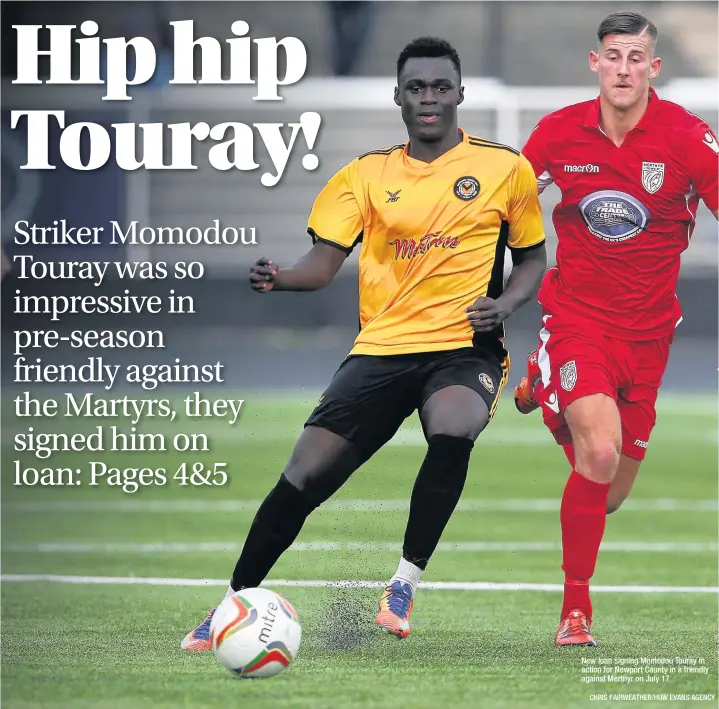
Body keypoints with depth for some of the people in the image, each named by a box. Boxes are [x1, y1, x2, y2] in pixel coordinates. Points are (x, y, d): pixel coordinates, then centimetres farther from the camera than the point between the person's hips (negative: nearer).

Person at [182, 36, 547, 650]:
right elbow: (324, 261, 1)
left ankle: (407, 581, -17)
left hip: (464, 347, -2)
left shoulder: (506, 168, 4)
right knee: (305, 473, -8)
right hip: (381, 347, 2)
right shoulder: (367, 173, 8)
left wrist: (505, 304, -7)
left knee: (452, 429, -35)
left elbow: (533, 259, 14)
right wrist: (280, 278, -21)